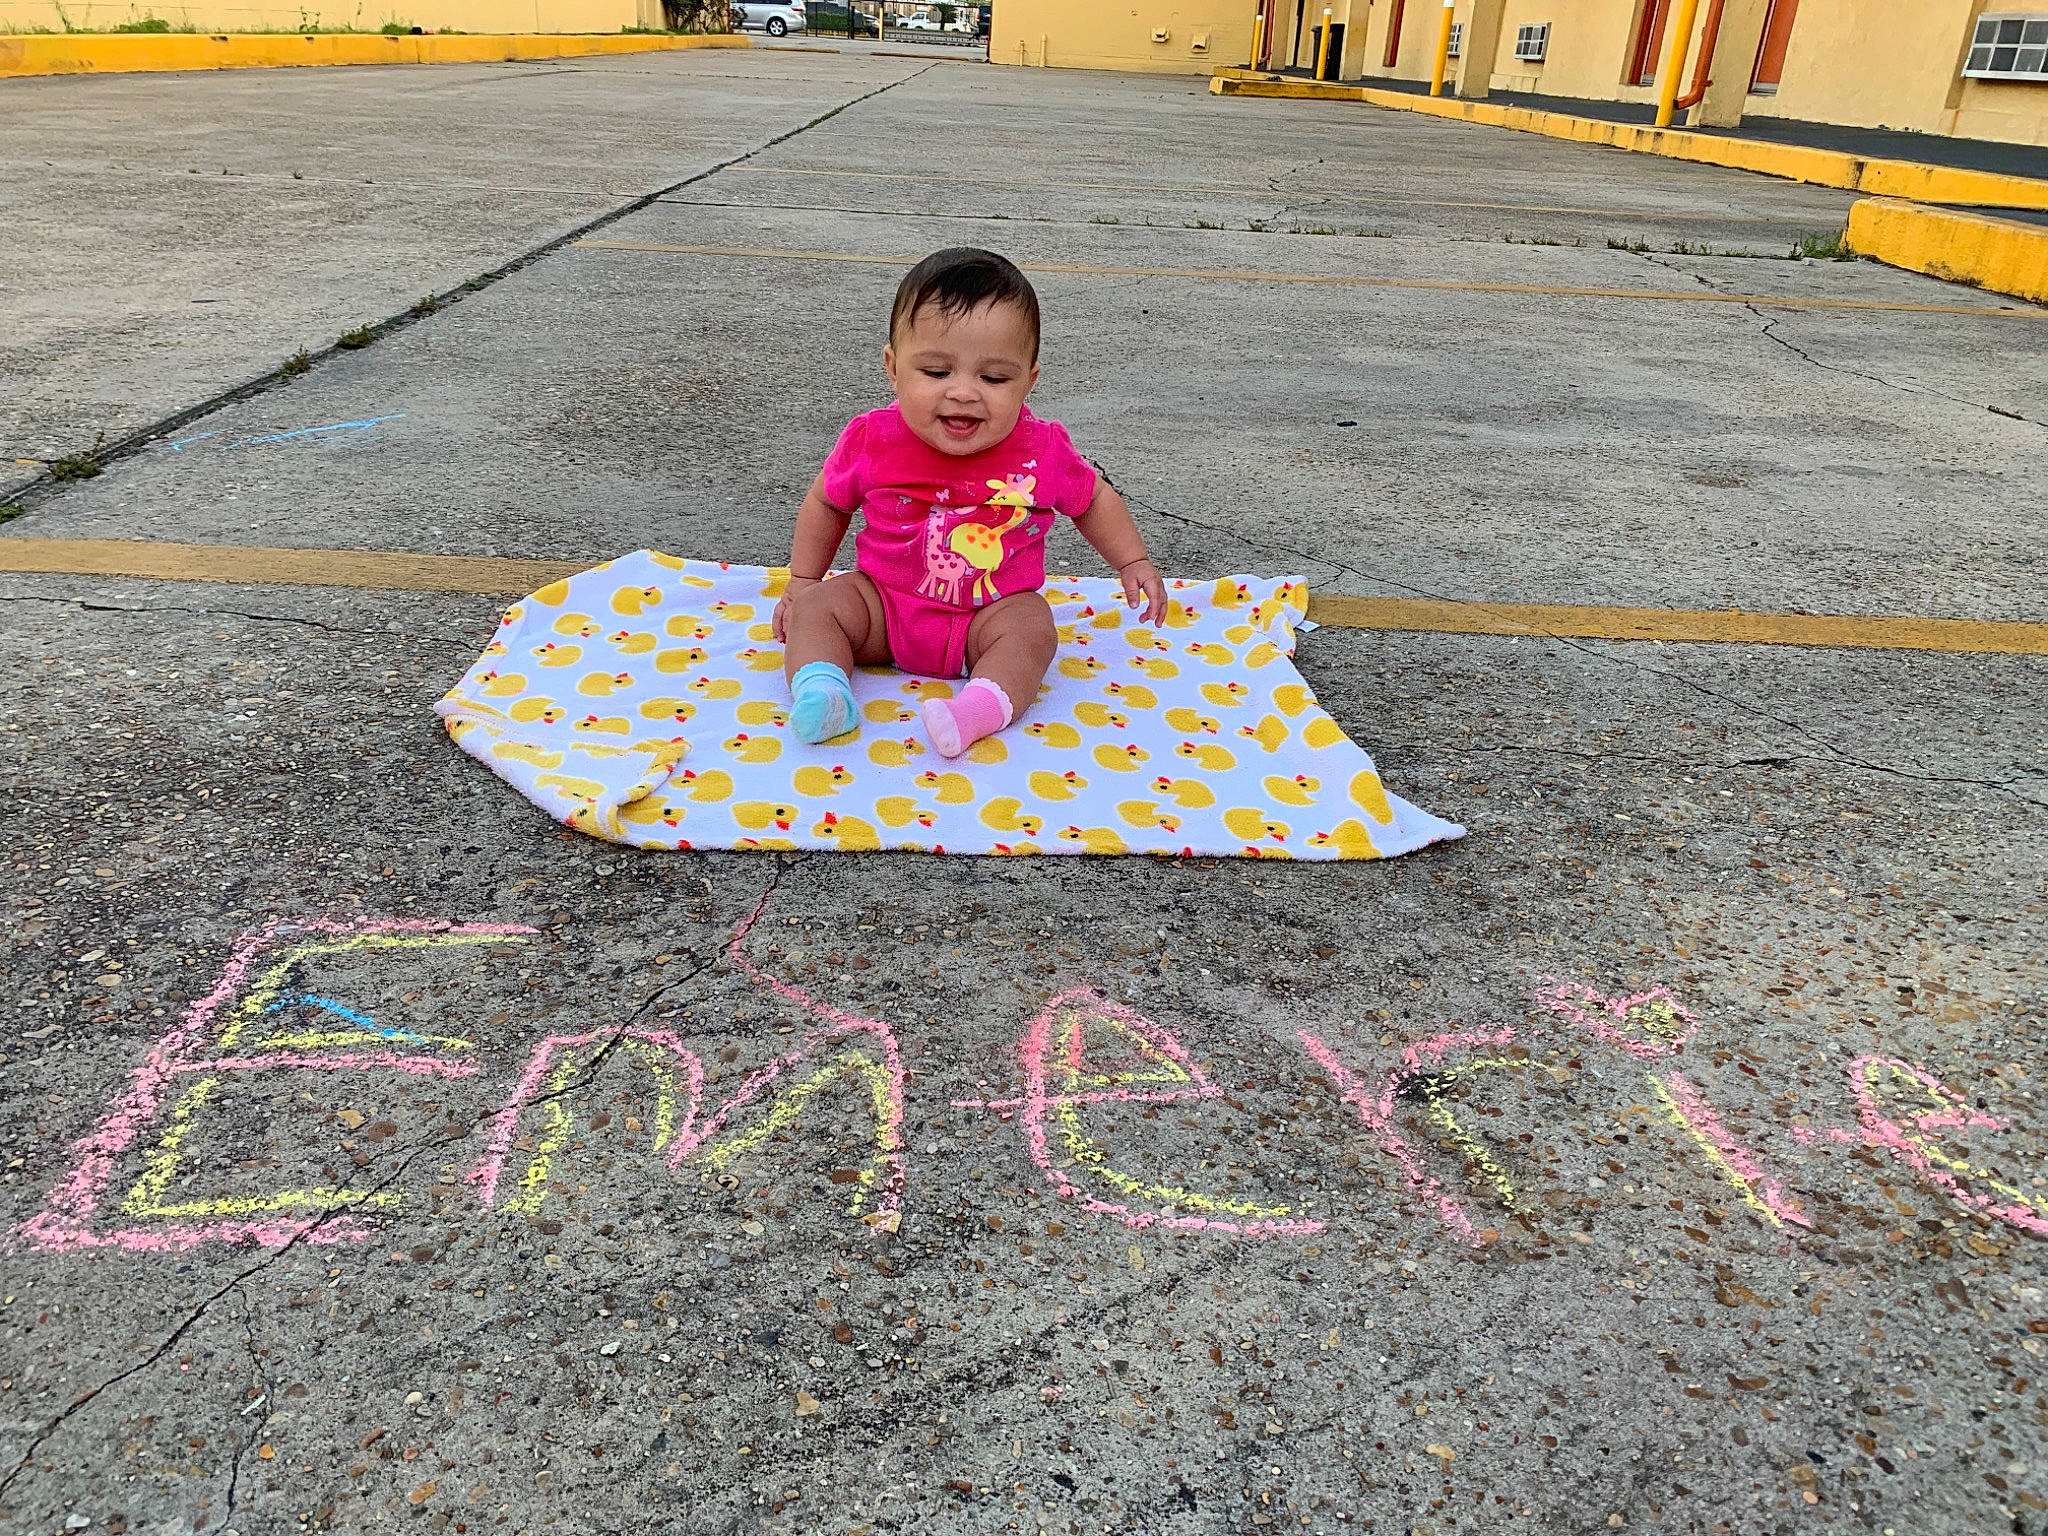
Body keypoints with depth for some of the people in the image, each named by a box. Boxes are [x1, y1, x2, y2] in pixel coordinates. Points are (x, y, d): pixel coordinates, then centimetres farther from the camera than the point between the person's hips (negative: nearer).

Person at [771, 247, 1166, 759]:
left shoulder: (1042, 452, -14)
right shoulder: (872, 441, -14)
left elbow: (1093, 500, 7)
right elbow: (827, 504, 6)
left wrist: (1133, 562, 3)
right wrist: (802, 582, 9)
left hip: (991, 614, -1)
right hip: (882, 602, 1)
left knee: (1032, 627, -28)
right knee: (817, 607, -17)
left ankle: (980, 708, -45)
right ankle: (818, 687, -33)